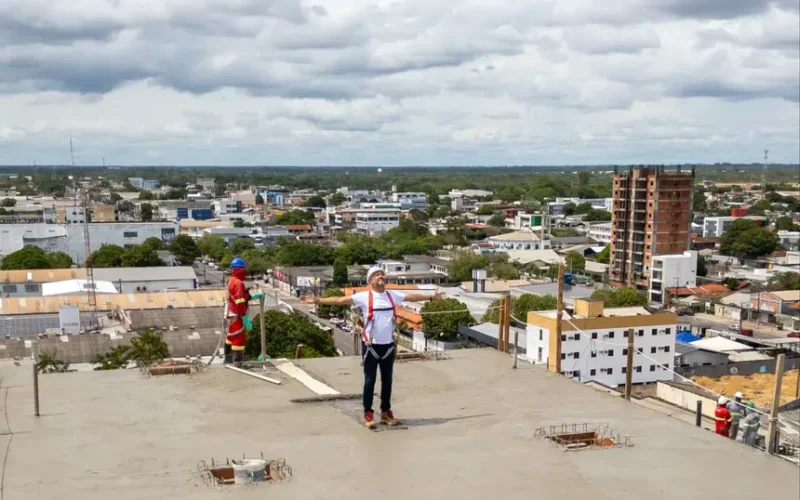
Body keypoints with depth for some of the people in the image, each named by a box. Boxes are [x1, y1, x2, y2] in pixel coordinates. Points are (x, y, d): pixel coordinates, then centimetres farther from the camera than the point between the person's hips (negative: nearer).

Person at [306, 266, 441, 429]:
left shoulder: (393, 295, 5)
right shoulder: (364, 297, -8)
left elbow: (411, 297, 15)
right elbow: (341, 300, -13)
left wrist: (430, 296, 16)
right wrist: (319, 300, -20)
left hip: (388, 346, 4)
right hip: (371, 346, -4)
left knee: (387, 380, 11)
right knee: (369, 381, 0)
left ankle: (386, 412, 23)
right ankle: (368, 414, 9)